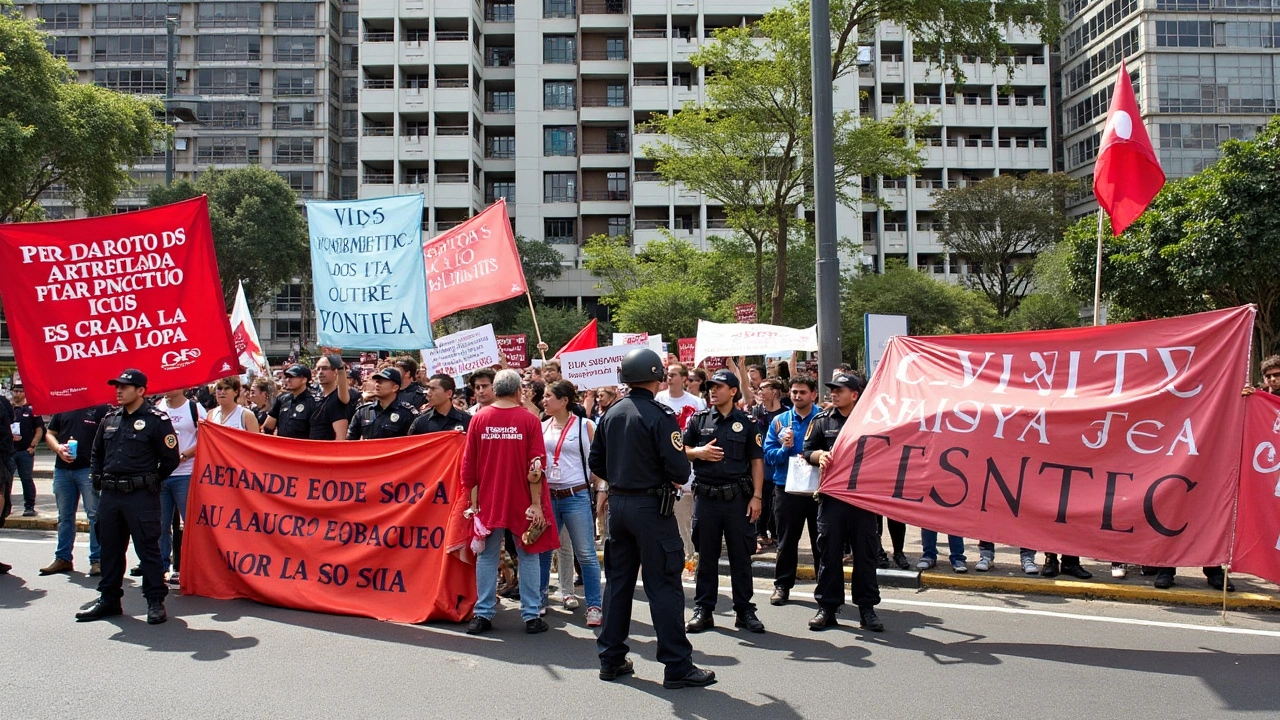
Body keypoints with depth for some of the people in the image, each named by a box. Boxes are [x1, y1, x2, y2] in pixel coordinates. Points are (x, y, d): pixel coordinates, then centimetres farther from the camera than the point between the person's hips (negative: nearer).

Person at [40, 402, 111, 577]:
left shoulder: (101, 408, -2)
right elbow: (50, 434, 17)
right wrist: (58, 448, -5)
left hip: (90, 469, -5)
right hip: (62, 469, 5)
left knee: (95, 515, -3)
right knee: (64, 516, 13)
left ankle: (97, 560, 3)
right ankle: (63, 558, 23)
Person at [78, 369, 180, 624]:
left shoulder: (157, 420, -8)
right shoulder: (109, 419, 12)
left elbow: (171, 459, -7)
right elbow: (96, 453, 25)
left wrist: (149, 481, 0)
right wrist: (98, 479, 13)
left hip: (141, 496, -7)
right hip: (109, 495, 7)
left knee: (147, 548, -3)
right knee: (110, 548, 14)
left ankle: (155, 601, 3)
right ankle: (109, 599, 25)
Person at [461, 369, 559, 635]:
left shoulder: (479, 419, 1)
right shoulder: (529, 420, -6)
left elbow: (469, 465, 3)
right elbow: (536, 466, -9)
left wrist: (473, 500, 10)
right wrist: (536, 503, -6)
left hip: (488, 500, 2)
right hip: (522, 501, -2)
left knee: (487, 556, 10)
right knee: (528, 556, 7)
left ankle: (483, 615, 11)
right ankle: (531, 616, 8)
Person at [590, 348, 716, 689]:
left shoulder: (611, 414, 6)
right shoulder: (660, 415, -14)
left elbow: (595, 462, 11)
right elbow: (679, 469, -18)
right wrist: (674, 481, 3)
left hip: (617, 504, 7)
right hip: (651, 507, -7)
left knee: (617, 581, 13)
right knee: (663, 586, -2)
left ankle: (611, 658, 21)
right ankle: (677, 666, 2)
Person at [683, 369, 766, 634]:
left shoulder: (746, 423, 3)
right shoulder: (699, 419, 6)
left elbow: (757, 461, 3)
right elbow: (681, 451, 12)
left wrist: (757, 496, -5)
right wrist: (699, 452, -10)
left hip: (738, 497, -1)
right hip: (706, 496, 1)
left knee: (741, 556, 5)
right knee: (706, 556, 8)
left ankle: (745, 610, 15)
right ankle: (703, 610, 16)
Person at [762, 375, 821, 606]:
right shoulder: (779, 421, 6)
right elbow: (769, 455, 1)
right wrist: (785, 448, -17)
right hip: (787, 489, 2)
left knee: (821, 541, 9)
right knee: (787, 541, 11)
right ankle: (782, 585, 21)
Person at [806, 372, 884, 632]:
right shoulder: (822, 420, 8)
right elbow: (807, 450, 11)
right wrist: (819, 455, -10)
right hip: (831, 495, 1)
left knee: (865, 552, 5)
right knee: (829, 552, 3)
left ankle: (867, 607, 15)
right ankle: (827, 606, 12)